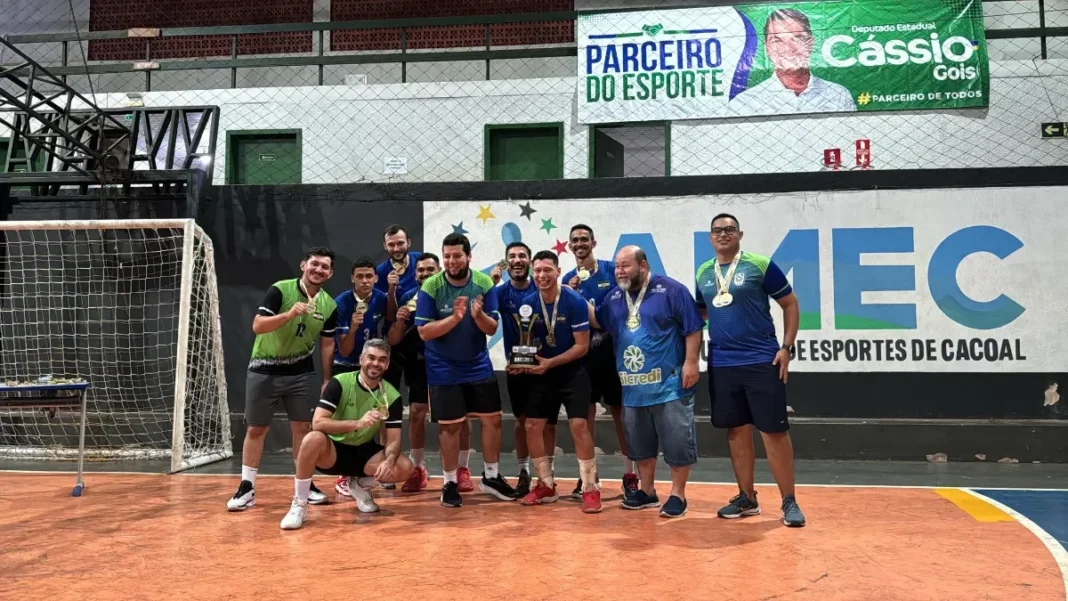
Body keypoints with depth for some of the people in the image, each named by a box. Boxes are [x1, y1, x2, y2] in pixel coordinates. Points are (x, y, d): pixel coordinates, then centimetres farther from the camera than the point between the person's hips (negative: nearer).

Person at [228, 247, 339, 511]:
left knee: (302, 428, 4)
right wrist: (289, 314, -37)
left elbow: (327, 345, 6)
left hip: (301, 372, 3)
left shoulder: (329, 306, -2)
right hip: (264, 371, -3)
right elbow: (257, 326, -23)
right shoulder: (280, 290, -16)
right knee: (255, 430, 4)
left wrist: (327, 380, 4)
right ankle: (247, 488, 14)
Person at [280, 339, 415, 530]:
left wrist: (389, 461, -32)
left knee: (405, 468, -22)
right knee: (313, 439, -37)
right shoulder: (339, 383, -15)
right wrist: (358, 423, -38)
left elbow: (393, 440, -8)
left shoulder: (392, 396, -7)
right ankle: (299, 505, -17)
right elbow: (317, 423, -25)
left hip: (364, 453, 3)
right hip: (333, 452, -3)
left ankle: (361, 485, 11)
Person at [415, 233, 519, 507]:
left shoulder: (484, 283, -7)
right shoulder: (430, 287, -13)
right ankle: (450, 482, 18)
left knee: (492, 419, 7)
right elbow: (424, 331, -16)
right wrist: (455, 317, -29)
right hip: (444, 371, -3)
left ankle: (491, 476, 24)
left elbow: (492, 329, -7)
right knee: (449, 426, 3)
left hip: (479, 366, 3)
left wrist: (478, 314, -28)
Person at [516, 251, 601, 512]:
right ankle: (546, 486, 18)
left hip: (573, 373, -4)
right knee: (532, 426, 1)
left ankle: (591, 489, -2)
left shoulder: (575, 302, -16)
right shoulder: (529, 303, -3)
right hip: (543, 374, 5)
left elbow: (582, 346, -15)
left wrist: (550, 362, -22)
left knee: (578, 425, -15)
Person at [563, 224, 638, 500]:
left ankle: (630, 475, 12)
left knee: (620, 411, 4)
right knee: (586, 413, 8)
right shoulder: (568, 279, 7)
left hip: (613, 350, -3)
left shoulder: (611, 269, -2)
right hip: (583, 353, 3)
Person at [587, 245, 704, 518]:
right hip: (633, 387, 6)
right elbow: (597, 322, 22)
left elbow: (693, 329, -8)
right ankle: (647, 491, 29)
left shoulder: (670, 290, -7)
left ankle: (678, 495, 13)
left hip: (670, 384, -6)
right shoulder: (614, 297, 11)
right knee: (640, 443, 15)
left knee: (677, 441, 0)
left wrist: (691, 362, -15)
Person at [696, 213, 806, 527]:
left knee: (774, 430, -1)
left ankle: (789, 502, 10)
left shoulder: (760, 265, -4)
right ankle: (747, 498, 23)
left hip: (762, 361, -4)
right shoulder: (703, 273, 9)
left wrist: (786, 347, -5)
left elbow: (790, 304, 1)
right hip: (721, 364, 4)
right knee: (737, 431, 11)